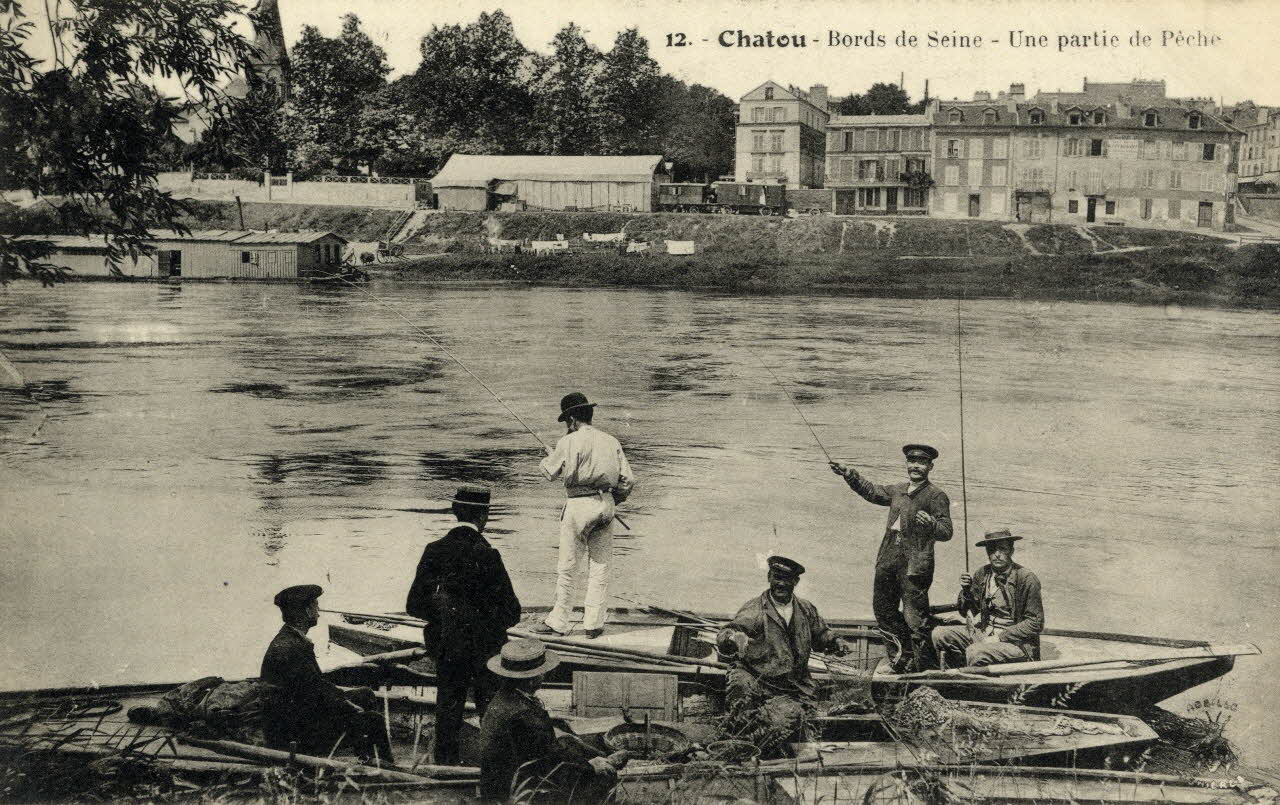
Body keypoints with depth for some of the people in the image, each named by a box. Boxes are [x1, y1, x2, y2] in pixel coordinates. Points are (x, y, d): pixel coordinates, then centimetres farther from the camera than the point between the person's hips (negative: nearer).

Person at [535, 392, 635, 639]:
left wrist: (549, 457, 23)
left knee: (567, 567, 4)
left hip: (579, 505, -5)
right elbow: (628, 481, 7)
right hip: (605, 506, 5)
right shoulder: (611, 442, 8)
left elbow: (550, 472, 2)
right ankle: (593, 623, 11)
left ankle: (558, 622, 9)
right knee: (600, 567, 9)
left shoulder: (569, 442, -7)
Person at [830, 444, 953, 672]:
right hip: (889, 559, 7)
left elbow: (946, 532, -9)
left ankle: (922, 660, 6)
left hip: (915, 562, -7)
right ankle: (906, 648, 30)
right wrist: (849, 474, 28)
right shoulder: (898, 491, 17)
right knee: (882, 608, 14)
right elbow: (872, 491, 33)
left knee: (914, 615, -7)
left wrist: (931, 524, -30)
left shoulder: (936, 496, -3)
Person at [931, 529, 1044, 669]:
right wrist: (966, 589, -8)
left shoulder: (1027, 578, -12)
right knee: (939, 634, -8)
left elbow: (1035, 623, -12)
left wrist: (1000, 637, -17)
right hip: (984, 633, 7)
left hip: (1017, 643, -6)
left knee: (975, 652, -32)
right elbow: (967, 612, 12)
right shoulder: (982, 574, 3)